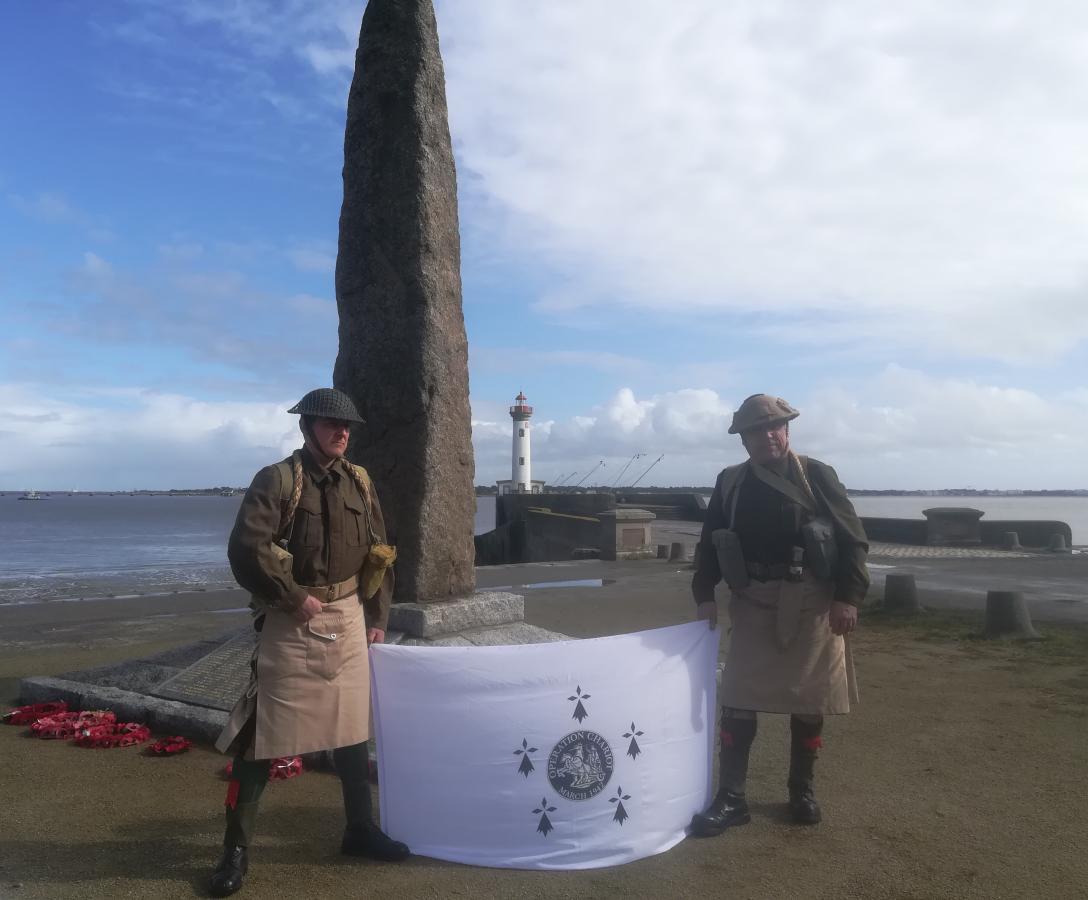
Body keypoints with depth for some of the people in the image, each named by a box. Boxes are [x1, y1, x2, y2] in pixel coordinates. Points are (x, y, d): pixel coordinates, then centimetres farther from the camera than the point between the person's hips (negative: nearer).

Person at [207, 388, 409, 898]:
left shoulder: (360, 483, 7)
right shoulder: (277, 480, -10)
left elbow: (379, 553, 12)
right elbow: (246, 549, -20)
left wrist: (377, 618, 9)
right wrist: (295, 598, -17)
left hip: (348, 619, 5)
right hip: (292, 623, -5)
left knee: (352, 726, 13)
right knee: (263, 733, 1)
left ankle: (360, 830, 28)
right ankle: (236, 848, 16)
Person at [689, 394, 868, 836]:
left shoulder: (817, 475, -3)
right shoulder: (729, 483, 3)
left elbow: (853, 539, -3)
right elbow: (710, 543, 9)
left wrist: (848, 597, -10)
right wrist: (705, 595, 0)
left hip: (812, 605, -1)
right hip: (752, 605, 2)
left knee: (809, 701, 9)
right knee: (737, 701, 0)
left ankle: (801, 791, 28)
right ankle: (730, 798, 10)